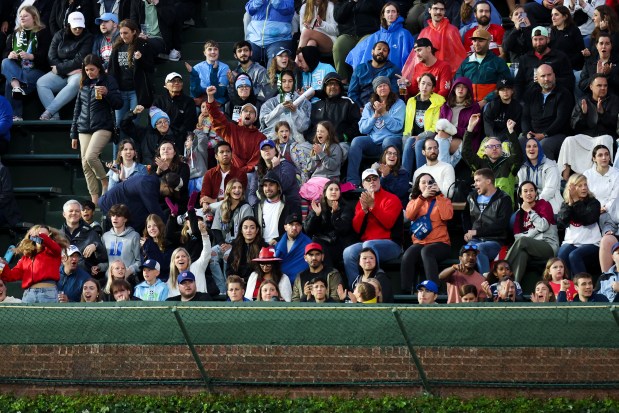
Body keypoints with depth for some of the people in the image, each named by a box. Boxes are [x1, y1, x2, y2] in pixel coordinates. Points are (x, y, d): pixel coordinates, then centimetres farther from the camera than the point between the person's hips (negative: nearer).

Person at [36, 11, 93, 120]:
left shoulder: (87, 38, 0)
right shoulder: (59, 36, 10)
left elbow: (80, 60, -9)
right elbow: (51, 56, 3)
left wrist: (60, 68, -10)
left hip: (77, 72, -4)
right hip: (60, 74, 4)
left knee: (74, 84, -39)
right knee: (41, 83, -23)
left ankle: (49, 111, -43)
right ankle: (54, 115, -36)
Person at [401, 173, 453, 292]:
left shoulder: (443, 200, 13)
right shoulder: (414, 201, 19)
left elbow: (447, 216, -8)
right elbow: (409, 216, -3)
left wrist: (438, 195, -5)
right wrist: (422, 197, -10)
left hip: (440, 243, -2)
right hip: (419, 243, 2)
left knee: (426, 251, -37)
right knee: (408, 256, -31)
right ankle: (406, 292, -31)